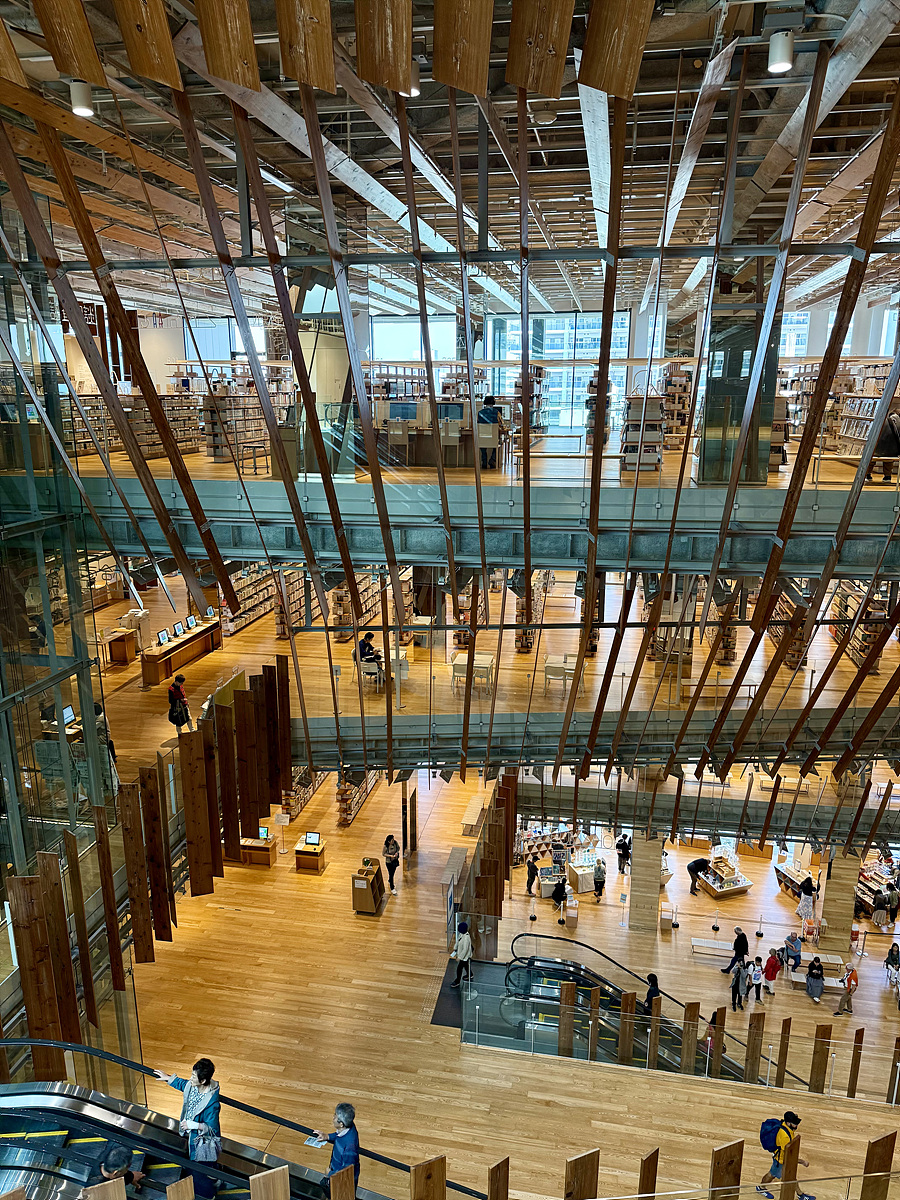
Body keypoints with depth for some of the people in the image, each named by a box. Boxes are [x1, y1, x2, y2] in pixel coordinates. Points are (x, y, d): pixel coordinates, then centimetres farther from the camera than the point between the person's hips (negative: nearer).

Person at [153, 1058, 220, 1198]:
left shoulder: (211, 1102, -38)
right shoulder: (193, 1086, -16)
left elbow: (212, 1128, -29)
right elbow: (183, 1084, 10)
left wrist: (193, 1125, -37)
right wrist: (168, 1078, 13)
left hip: (203, 1141, -8)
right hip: (193, 1136, 8)